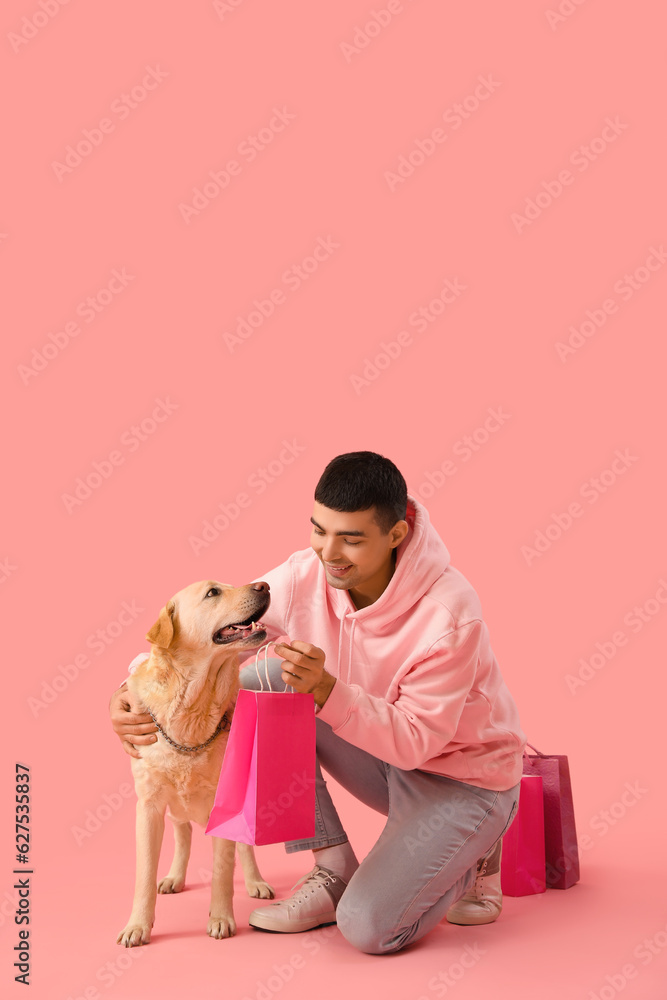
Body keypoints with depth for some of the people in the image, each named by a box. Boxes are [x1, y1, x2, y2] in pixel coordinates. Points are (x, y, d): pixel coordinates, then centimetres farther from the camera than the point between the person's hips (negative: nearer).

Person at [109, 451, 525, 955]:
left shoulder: (450, 615, -31)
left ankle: (470, 860, 9)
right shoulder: (305, 577, -15)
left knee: (369, 928, -24)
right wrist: (132, 692, -24)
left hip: (463, 779, -6)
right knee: (255, 684, -14)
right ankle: (333, 869, -2)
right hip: (384, 758, 6)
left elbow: (416, 741, -28)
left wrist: (324, 689, -42)